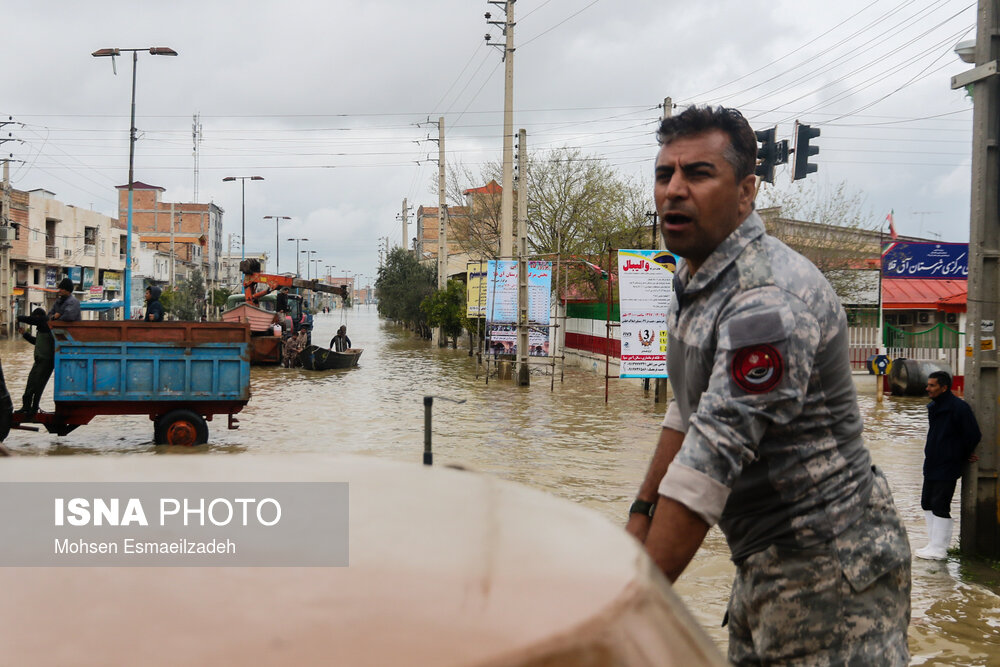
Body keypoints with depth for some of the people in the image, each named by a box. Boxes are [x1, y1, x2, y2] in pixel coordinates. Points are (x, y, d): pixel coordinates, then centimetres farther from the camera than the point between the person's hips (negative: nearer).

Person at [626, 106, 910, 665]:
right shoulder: (697, 281, 8)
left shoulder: (770, 299, -24)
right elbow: (687, 410, 18)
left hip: (830, 568, -9)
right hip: (765, 561, 9)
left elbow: (714, 457, -29)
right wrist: (642, 512, 15)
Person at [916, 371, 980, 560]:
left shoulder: (959, 408, -16)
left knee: (940, 507, -6)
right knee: (927, 503, 13)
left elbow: (974, 436, -14)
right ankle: (934, 544, 22)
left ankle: (938, 549, 1)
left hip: (947, 468, -9)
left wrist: (964, 457, 0)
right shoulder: (933, 407, 10)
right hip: (931, 465, 9)